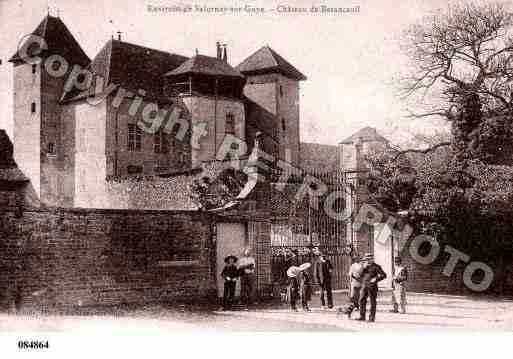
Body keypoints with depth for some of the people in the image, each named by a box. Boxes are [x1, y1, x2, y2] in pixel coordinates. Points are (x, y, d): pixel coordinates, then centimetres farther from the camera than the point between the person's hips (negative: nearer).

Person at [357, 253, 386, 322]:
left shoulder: (376, 266, -2)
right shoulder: (365, 266, 16)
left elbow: (383, 275, -5)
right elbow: (361, 275, 8)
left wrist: (376, 279, -15)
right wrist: (364, 268, -4)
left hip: (372, 286, -6)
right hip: (364, 286, 6)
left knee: (372, 302, -1)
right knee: (362, 300, 2)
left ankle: (372, 317, 4)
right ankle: (362, 316, 9)